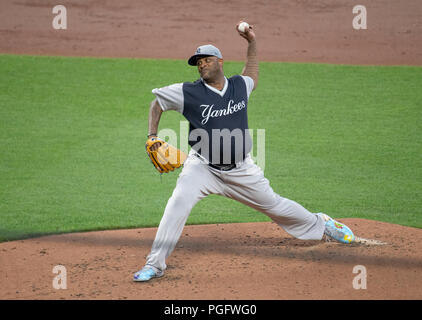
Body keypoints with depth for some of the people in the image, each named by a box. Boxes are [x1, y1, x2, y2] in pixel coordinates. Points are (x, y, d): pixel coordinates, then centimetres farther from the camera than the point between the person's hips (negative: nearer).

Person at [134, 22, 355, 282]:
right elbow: (158, 102, 1)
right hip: (203, 168, -2)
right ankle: (155, 264, -21)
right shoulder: (189, 93, -12)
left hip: (241, 170, 3)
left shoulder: (240, 85, -1)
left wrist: (252, 42, 21)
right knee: (179, 202, -26)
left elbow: (252, 78, 25)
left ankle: (319, 224, 42)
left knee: (274, 205, 13)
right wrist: (152, 136, -11)